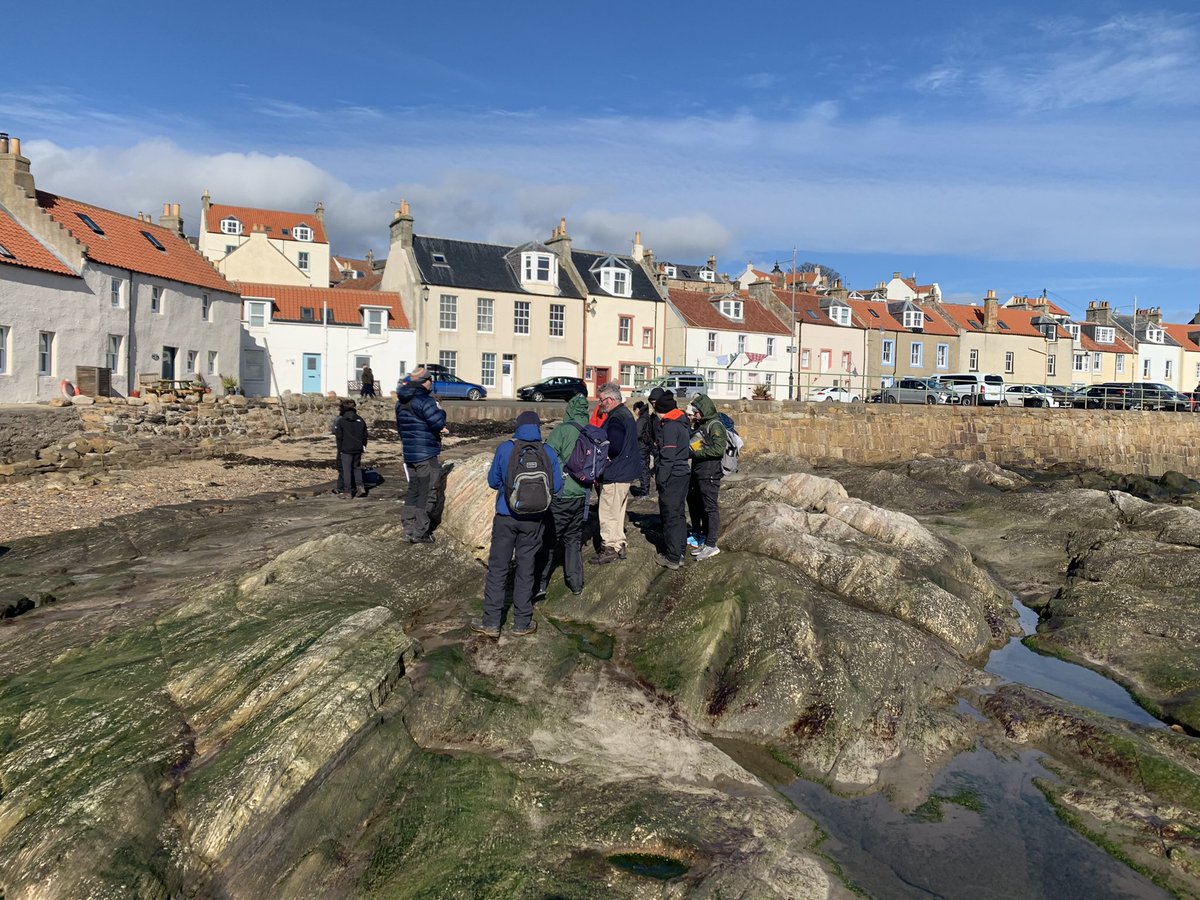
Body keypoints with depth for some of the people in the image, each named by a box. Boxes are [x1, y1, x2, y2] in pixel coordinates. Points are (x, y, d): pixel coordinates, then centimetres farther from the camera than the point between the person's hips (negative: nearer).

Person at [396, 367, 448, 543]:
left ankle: (409, 527, 20)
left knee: (414, 490, 17)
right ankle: (420, 533, 0)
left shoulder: (401, 403, 13)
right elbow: (438, 422, -22)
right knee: (427, 493, -1)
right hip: (426, 455, -9)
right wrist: (440, 410, 0)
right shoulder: (424, 400, -17)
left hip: (409, 454, 9)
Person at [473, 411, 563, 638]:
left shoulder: (505, 449, -8)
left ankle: (491, 622, 11)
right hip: (534, 519, 1)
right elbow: (557, 487, 0)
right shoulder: (549, 453, -5)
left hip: (505, 517, -1)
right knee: (526, 570, 11)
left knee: (498, 568, 8)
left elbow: (492, 481, 1)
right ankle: (522, 623, 18)